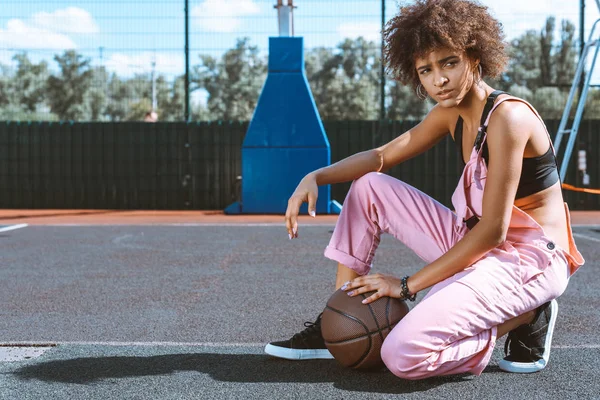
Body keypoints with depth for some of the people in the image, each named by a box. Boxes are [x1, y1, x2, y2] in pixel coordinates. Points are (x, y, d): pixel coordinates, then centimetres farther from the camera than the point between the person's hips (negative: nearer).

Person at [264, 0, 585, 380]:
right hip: (477, 244, 9)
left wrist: (407, 285, -18)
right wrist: (315, 177, -5)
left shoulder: (508, 116, -21)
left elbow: (494, 230, -23)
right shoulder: (451, 113, 5)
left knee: (403, 355, -26)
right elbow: (381, 157, 13)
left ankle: (525, 320, -3)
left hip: (531, 260, -8)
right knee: (369, 187, 6)